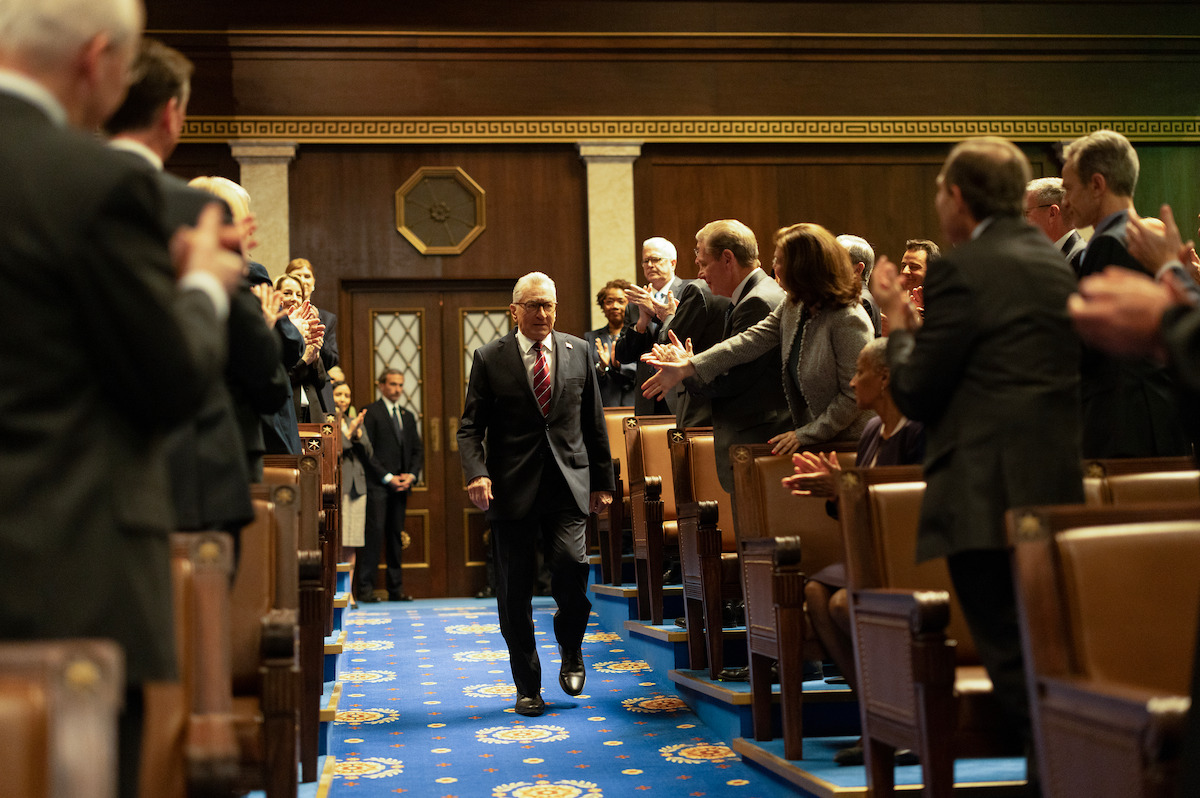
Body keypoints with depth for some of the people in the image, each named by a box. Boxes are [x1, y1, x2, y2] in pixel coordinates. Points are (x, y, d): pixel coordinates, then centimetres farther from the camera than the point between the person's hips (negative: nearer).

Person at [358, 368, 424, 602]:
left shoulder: (408, 416, 19)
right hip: (377, 484, -6)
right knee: (374, 532, -11)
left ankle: (396, 589, 9)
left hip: (402, 484, 6)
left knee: (397, 536, 6)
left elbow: (418, 450, 18)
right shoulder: (369, 413, -1)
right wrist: (387, 477, -12)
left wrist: (411, 475, 0)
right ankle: (365, 587, -8)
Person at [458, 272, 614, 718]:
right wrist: (477, 473, -16)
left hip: (568, 484, 1)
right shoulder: (489, 358, 3)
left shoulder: (578, 352, 10)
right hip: (513, 489, -1)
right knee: (515, 592, 2)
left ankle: (571, 650, 11)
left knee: (571, 565, -19)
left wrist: (602, 481, 12)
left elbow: (594, 422, 14)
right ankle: (528, 687, 17)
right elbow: (470, 426, 2)